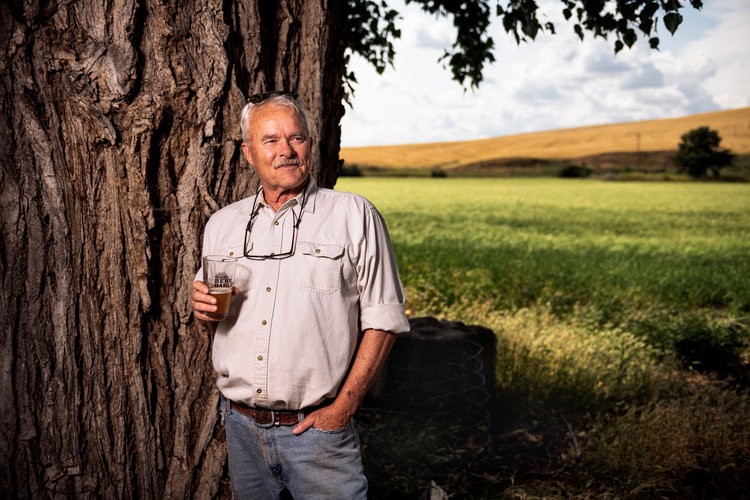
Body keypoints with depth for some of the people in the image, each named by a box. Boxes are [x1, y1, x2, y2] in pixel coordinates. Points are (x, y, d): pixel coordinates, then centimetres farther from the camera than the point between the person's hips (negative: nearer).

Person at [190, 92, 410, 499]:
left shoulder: (355, 216, -4)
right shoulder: (222, 224, 9)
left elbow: (381, 320, -7)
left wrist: (343, 407, -13)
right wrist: (203, 308, -4)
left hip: (315, 427, -4)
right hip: (241, 424, 4)